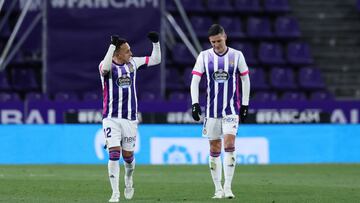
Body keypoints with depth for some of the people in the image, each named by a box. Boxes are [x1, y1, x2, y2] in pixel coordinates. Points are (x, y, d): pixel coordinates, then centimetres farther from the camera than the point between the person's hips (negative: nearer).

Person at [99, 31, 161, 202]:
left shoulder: (132, 63, 5)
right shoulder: (108, 66, -9)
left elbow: (156, 60, 13)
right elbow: (105, 67, -35)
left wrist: (156, 43, -1)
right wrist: (112, 45, -38)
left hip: (130, 118, 4)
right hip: (111, 118, -4)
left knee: (128, 155, 11)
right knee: (114, 154, -14)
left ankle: (128, 180, 42)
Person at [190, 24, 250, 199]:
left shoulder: (237, 55, 1)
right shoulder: (204, 56, 1)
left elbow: (245, 79, 8)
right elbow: (195, 80, 0)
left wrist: (245, 105, 6)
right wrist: (195, 103, -11)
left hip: (231, 110, -1)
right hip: (212, 110, 2)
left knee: (229, 145, -15)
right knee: (214, 149, 3)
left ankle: (228, 187, -13)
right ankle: (218, 189, 11)